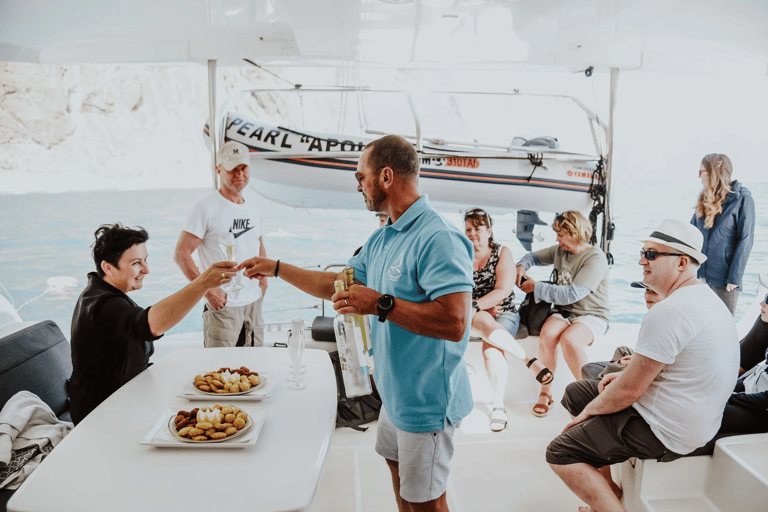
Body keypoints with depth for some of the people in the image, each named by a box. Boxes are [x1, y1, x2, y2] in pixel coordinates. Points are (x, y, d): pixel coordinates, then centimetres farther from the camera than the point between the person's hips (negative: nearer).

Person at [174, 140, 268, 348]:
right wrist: (208, 290, -17)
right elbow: (181, 254, -13)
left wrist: (263, 279, 9)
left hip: (254, 302, 6)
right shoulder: (207, 207, -12)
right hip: (223, 305, -6)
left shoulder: (252, 200, 8)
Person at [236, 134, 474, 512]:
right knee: (397, 466, 27)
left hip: (427, 399, -9)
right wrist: (276, 268, 18)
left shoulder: (438, 238, -25)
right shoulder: (381, 239, 7)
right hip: (396, 391, 9)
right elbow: (338, 284, 18)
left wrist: (381, 304, -29)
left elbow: (454, 322, -33)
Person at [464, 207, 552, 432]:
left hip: (505, 314, -1)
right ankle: (529, 360, -27)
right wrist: (483, 308, -10)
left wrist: (475, 305, -21)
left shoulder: (502, 253, 4)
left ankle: (499, 405, -21)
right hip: (470, 314, 2)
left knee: (491, 348, -31)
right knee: (486, 324, -36)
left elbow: (503, 290, -9)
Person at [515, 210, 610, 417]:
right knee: (547, 334, -29)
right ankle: (545, 394, -13)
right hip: (564, 312, 5)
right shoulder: (560, 251, 9)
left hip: (592, 315, -5)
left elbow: (572, 294, -22)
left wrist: (536, 287, -14)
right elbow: (533, 256, 28)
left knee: (569, 339, -36)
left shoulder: (596, 258, -13)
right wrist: (522, 266, 4)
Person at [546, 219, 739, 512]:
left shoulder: (668, 311, -27)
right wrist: (628, 374, 10)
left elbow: (630, 390, -24)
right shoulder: (706, 298, 8)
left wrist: (589, 410, -7)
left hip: (666, 432, -11)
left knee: (559, 454, -10)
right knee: (575, 392, 18)